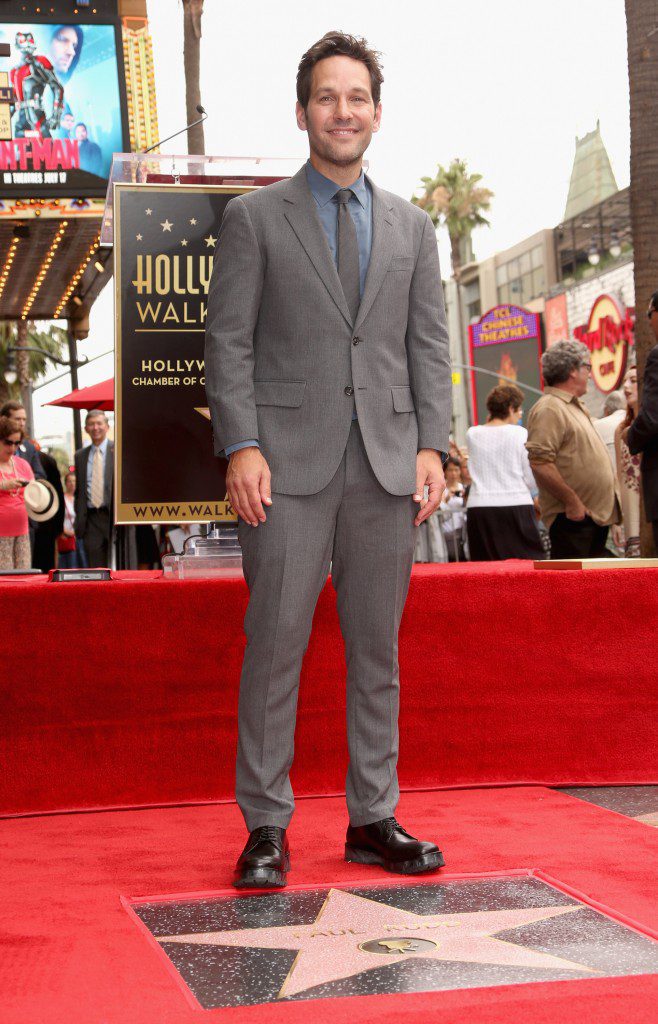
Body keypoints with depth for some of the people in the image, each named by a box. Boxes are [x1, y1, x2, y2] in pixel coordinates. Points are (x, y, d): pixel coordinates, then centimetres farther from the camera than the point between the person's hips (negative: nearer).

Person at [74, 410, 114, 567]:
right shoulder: (80, 455, 15)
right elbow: (79, 490, 18)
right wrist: (79, 519, 9)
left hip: (115, 516, -3)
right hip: (91, 520, 4)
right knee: (95, 570, 3)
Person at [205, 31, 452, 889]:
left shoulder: (412, 228, 16)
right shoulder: (254, 217, 6)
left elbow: (428, 346, 13)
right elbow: (228, 341, 1)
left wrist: (431, 445, 1)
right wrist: (241, 447, -10)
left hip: (388, 464, 3)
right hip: (290, 462, -3)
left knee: (377, 648, 6)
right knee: (275, 644, -4)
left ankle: (374, 818, 15)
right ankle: (266, 826, 6)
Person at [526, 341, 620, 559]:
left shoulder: (576, 407, 20)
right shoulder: (549, 409, -14)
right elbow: (540, 463, -23)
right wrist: (572, 501, -22)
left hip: (597, 514, 10)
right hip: (573, 517, -10)